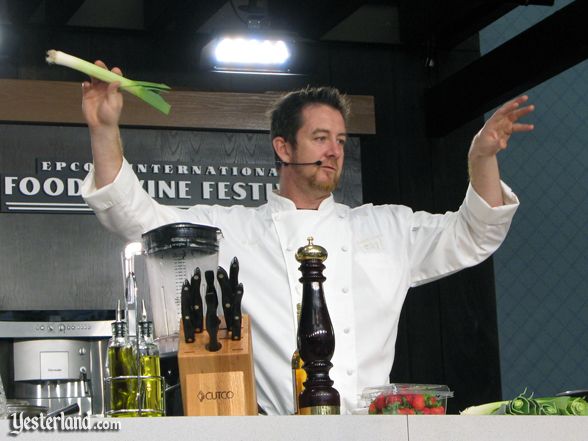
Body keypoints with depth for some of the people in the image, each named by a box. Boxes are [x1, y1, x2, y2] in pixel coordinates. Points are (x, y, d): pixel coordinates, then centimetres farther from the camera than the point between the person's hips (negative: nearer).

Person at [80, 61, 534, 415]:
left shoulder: (386, 228, 24)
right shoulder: (229, 230, 16)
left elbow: (471, 236, 22)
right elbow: (139, 217, 11)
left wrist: (483, 156, 6)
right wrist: (106, 130, 0)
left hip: (375, 429, 2)